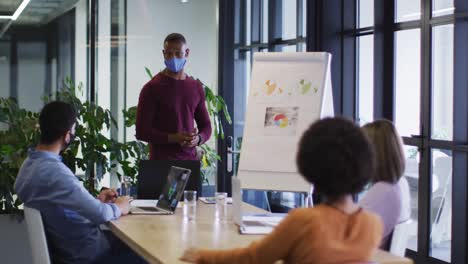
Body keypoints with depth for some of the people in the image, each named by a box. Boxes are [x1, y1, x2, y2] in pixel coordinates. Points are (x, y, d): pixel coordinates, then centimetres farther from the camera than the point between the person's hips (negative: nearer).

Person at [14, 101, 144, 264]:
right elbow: (100, 214, -28)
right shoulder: (54, 171, -29)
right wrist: (118, 207, -7)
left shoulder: (30, 164, 2)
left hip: (65, 246, 9)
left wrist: (97, 200, 7)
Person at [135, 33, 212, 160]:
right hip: (161, 162, -4)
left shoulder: (196, 88, 11)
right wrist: (173, 138, -18)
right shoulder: (152, 88, -3)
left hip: (190, 159, 4)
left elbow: (206, 126, 17)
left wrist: (198, 139, -6)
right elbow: (141, 131, -7)